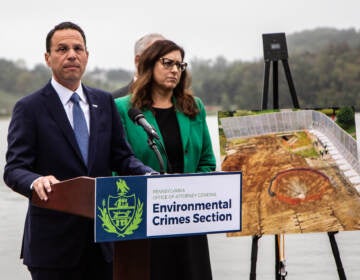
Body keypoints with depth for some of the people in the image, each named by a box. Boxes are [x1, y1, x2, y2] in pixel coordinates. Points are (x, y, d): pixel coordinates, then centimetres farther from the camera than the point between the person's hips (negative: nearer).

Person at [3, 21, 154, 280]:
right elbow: (14, 169, -10)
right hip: (53, 241, -4)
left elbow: (121, 157, 10)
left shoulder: (104, 102, 12)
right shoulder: (29, 108, -2)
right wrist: (35, 181, -33)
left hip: (102, 238, 4)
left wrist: (149, 175, -11)